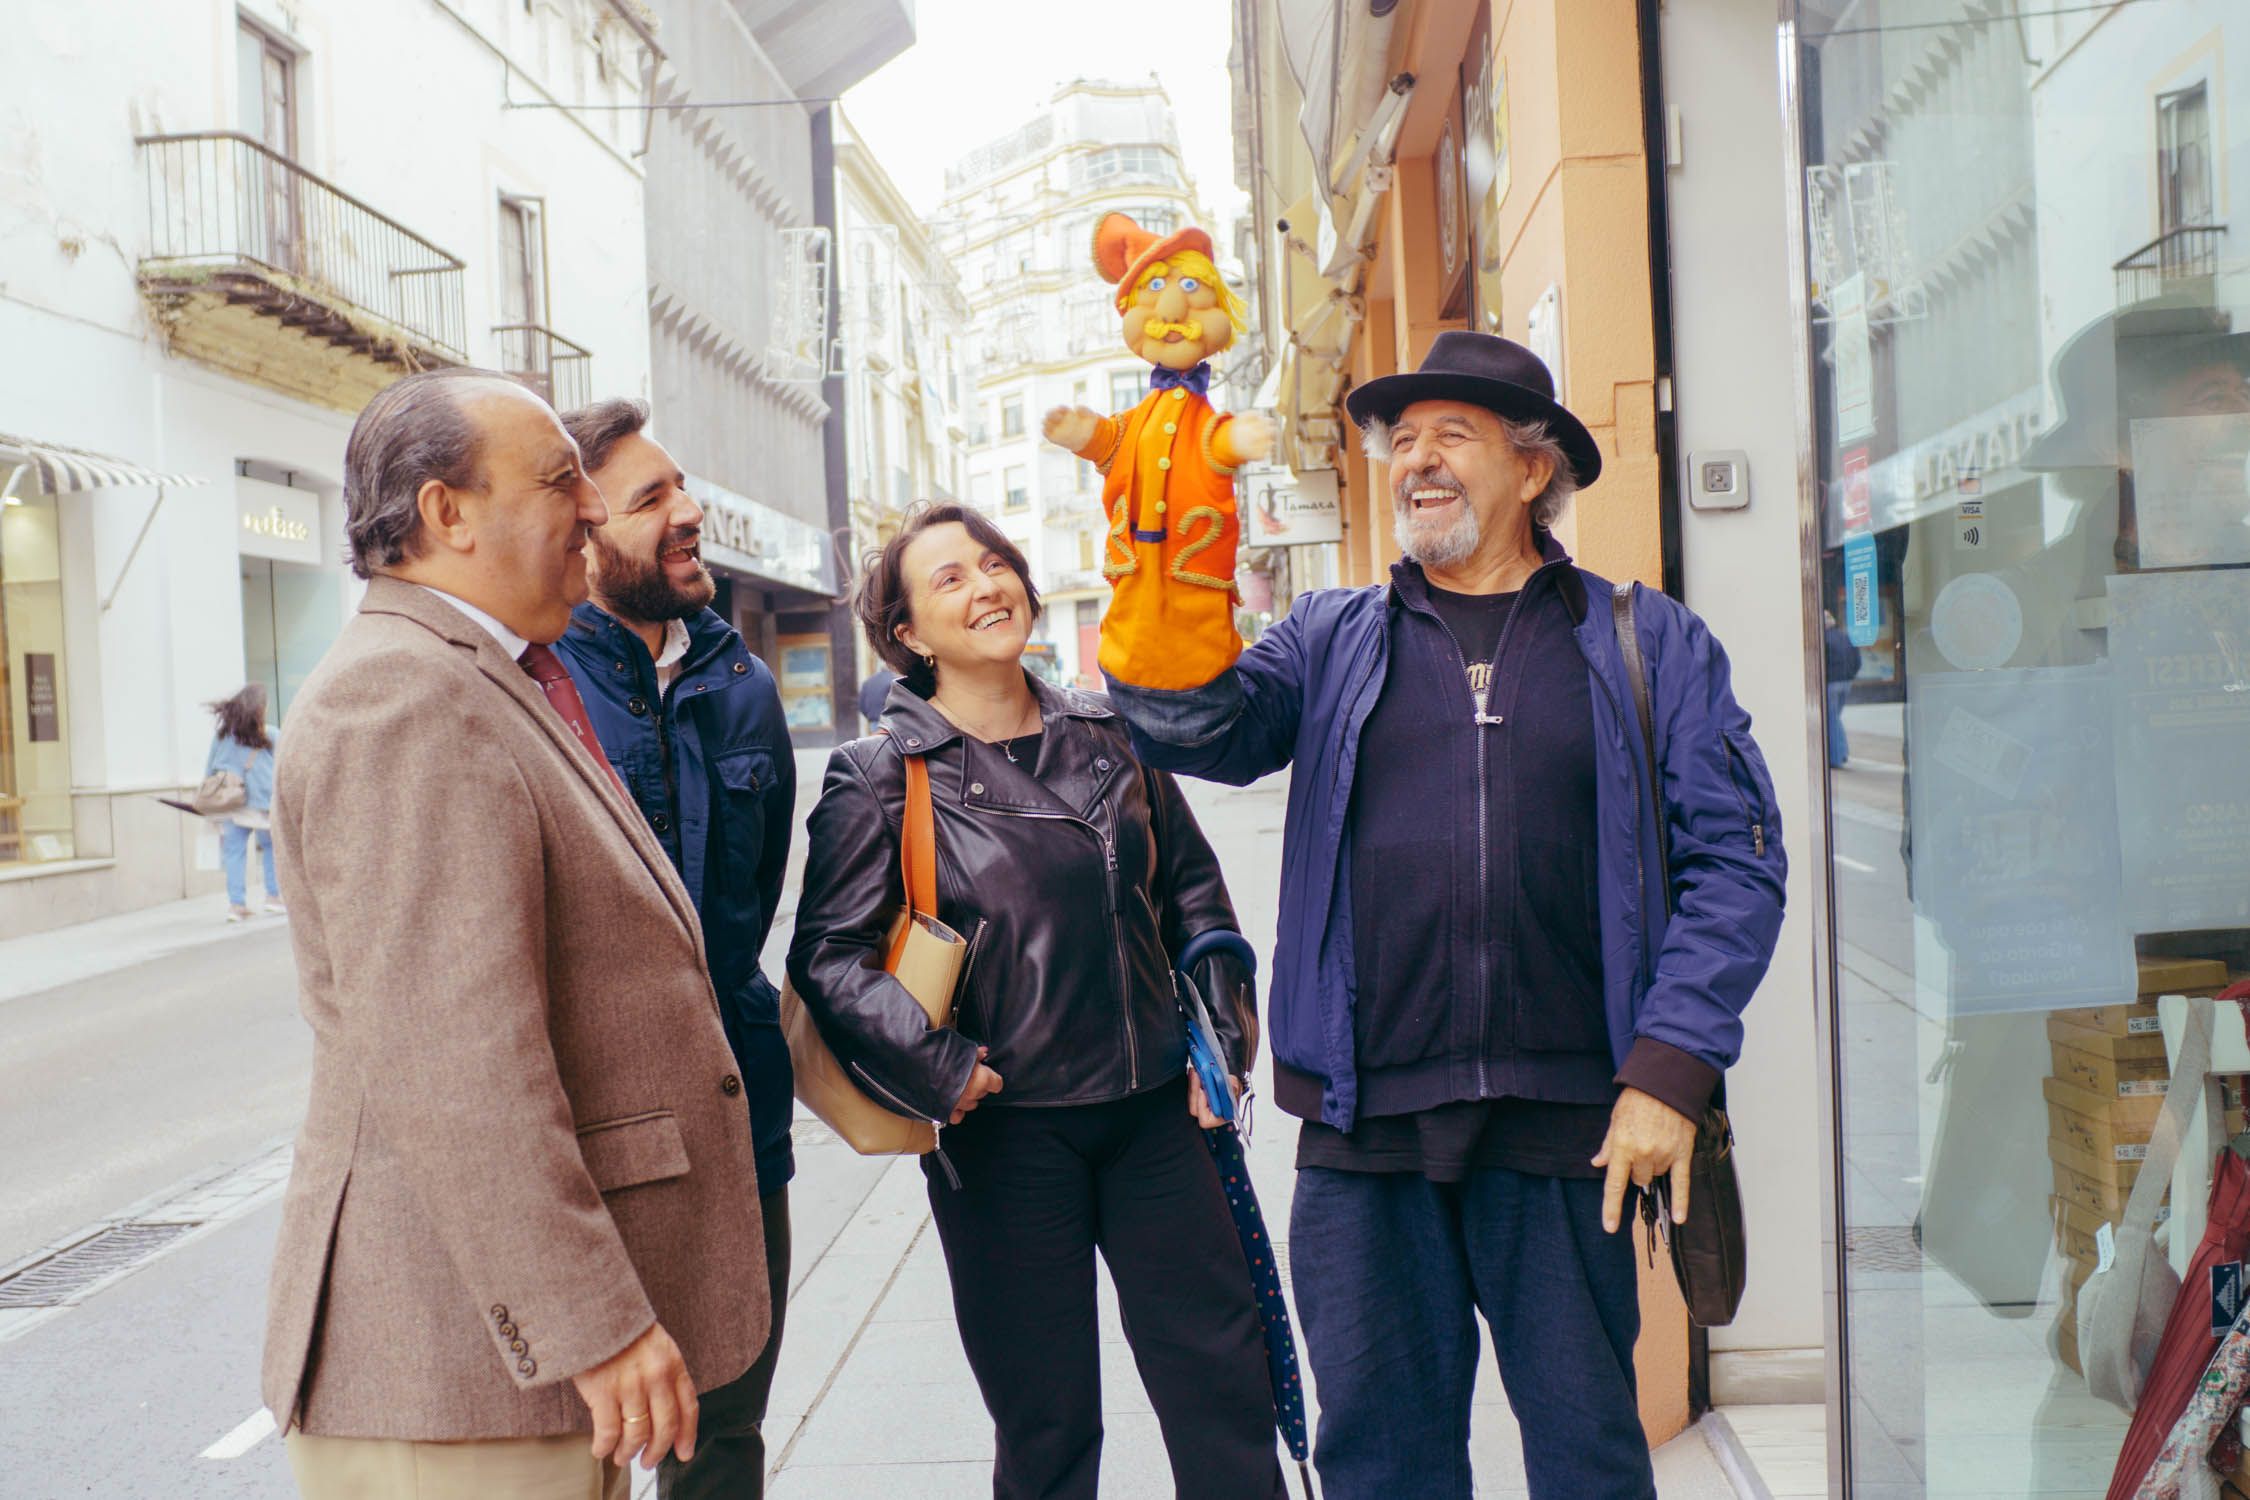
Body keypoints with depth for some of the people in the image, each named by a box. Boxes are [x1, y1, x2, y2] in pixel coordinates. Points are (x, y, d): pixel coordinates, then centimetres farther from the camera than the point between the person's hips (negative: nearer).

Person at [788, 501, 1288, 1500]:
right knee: (1046, 1417, 9)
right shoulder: (878, 778, -5)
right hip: (1005, 1128, -3)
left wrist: (1223, 1032, 7)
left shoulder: (1109, 735, 6)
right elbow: (829, 955, -6)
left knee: (1223, 1377, 10)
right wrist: (933, 1066, -18)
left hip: (1155, 1109, 4)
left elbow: (1191, 885, 15)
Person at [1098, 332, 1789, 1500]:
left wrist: (1672, 1070, -8)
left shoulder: (1648, 645, 5)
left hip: (1564, 1127, -1)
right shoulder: (1333, 639, 11)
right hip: (1363, 1128, 2)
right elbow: (1194, 726, -5)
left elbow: (1734, 858, 0)